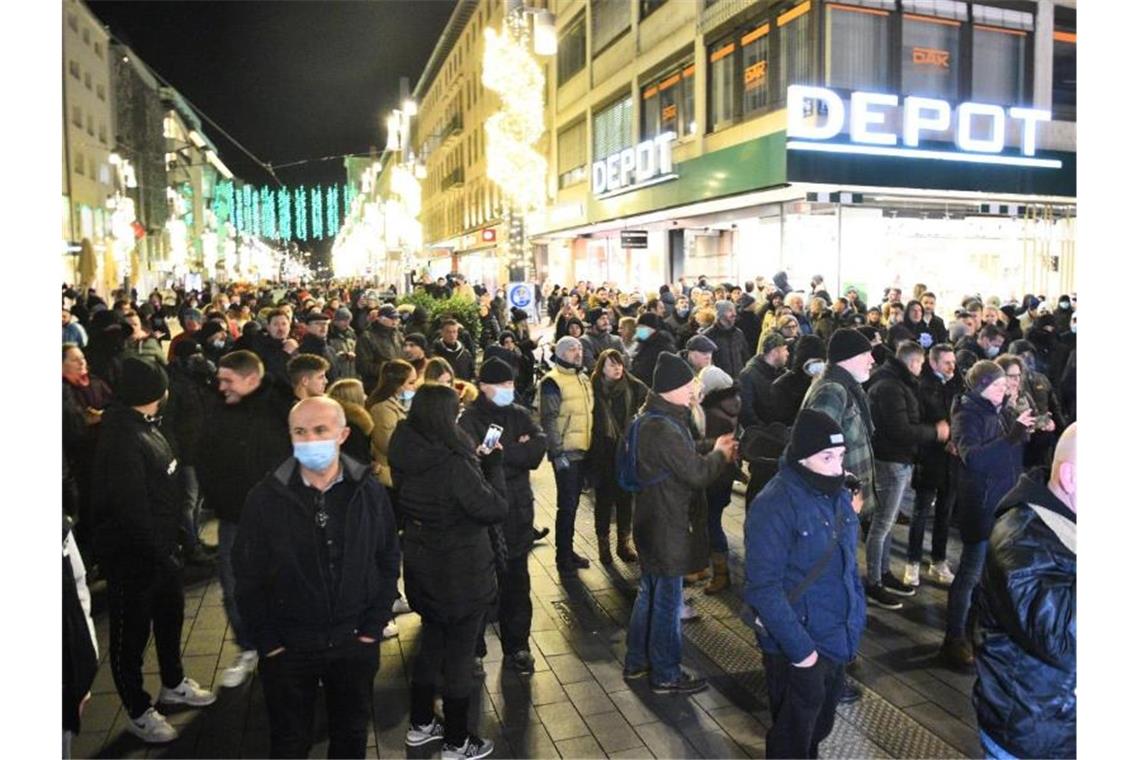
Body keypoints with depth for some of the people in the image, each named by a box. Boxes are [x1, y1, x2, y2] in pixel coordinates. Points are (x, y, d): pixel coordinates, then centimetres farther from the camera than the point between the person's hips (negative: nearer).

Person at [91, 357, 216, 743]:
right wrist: (160, 553, -20)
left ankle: (173, 684, 45)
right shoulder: (122, 439, -25)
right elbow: (130, 509, -27)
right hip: (132, 554, -9)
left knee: (170, 615, 24)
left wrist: (172, 543, 11)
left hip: (160, 546, 9)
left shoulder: (144, 426, 4)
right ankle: (138, 711, 27)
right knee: (132, 631, 9)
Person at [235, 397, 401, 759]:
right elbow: (248, 576, -5)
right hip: (287, 647, -1)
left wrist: (373, 626, -3)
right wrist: (267, 641, -7)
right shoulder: (265, 498, -11)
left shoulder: (369, 492, -7)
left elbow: (388, 560, 1)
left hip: (355, 643, 1)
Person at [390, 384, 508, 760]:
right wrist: (492, 462, -11)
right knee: (459, 656, 10)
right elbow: (496, 509, -22)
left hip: (423, 567, 8)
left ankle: (421, 725, 40)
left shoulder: (408, 459, -4)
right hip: (460, 573, -7)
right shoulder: (452, 463, -28)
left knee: (432, 644, 25)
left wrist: (475, 460, 4)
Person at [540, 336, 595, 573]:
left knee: (573, 503, 15)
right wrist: (557, 452, -19)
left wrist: (591, 444, 18)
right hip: (565, 453, -7)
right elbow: (549, 420, -15)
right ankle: (563, 556, 8)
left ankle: (568, 550, 25)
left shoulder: (583, 379, 13)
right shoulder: (553, 382, -12)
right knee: (567, 504, -3)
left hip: (582, 451, 8)